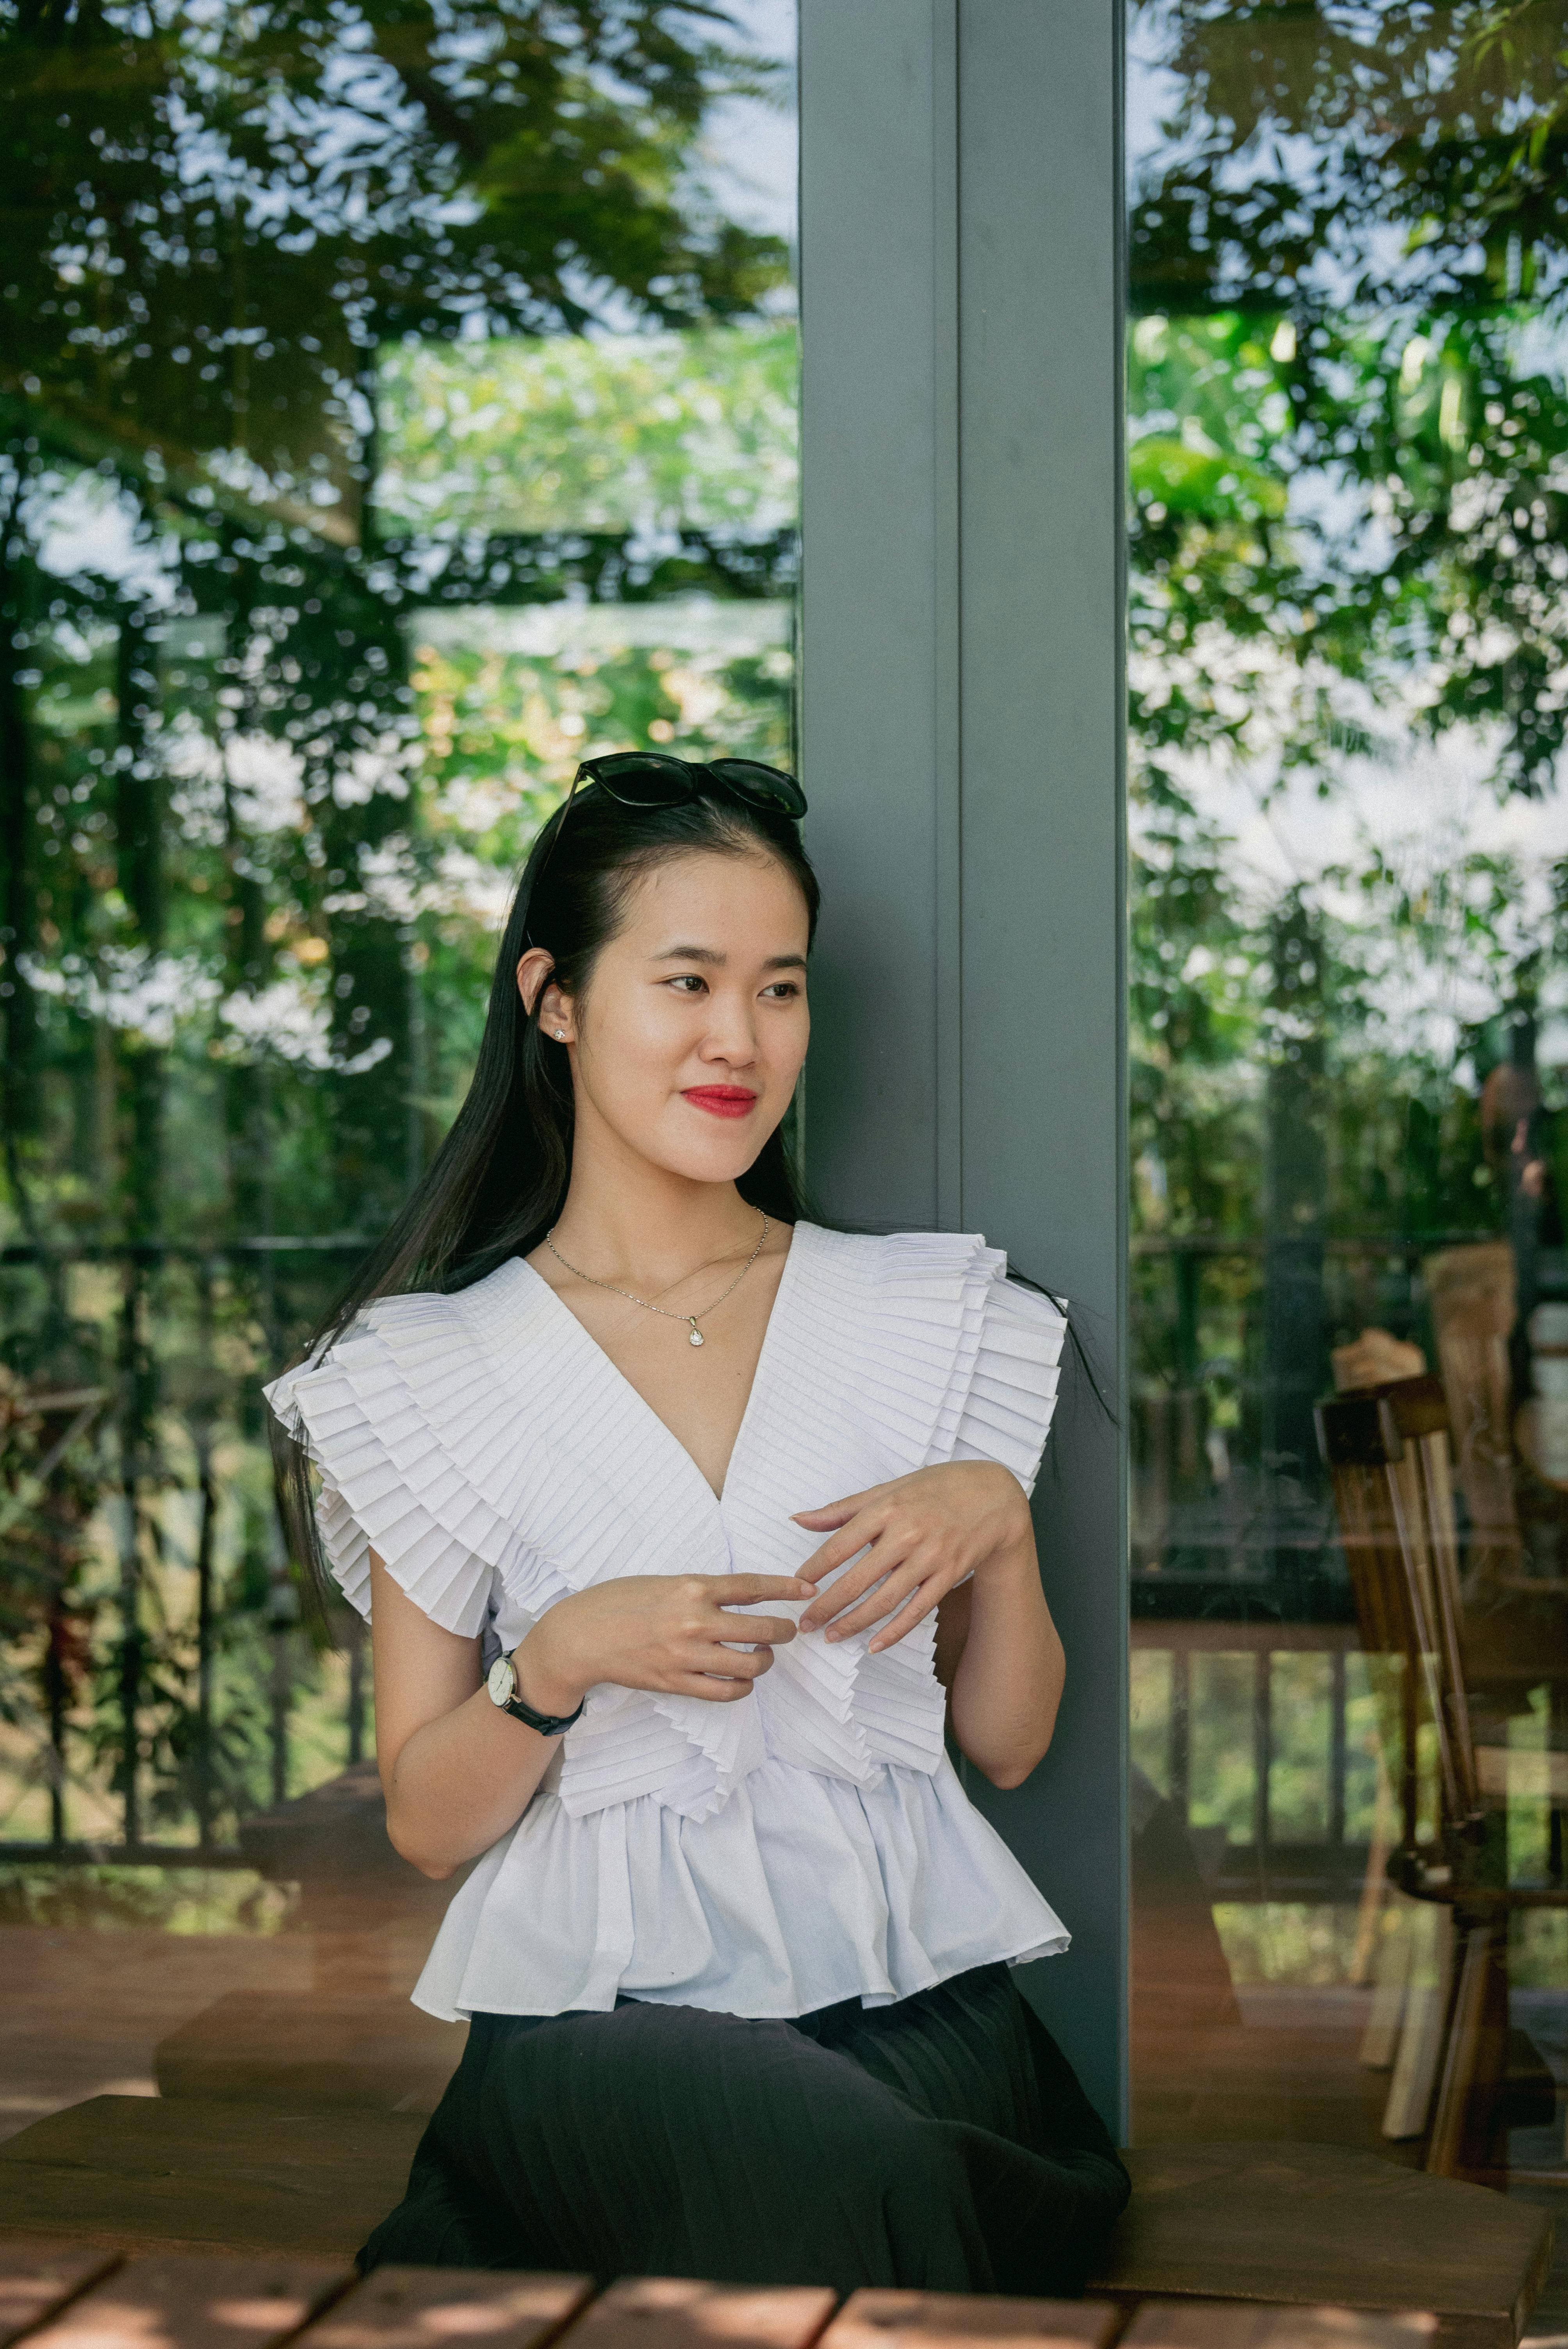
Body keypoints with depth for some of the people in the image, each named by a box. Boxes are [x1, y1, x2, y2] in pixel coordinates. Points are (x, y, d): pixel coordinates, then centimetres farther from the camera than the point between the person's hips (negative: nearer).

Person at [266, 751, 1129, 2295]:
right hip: (606, 2003, -2)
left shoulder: (926, 1317, 10)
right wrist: (560, 1664, -14)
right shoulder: (434, 1373, 4)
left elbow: (1010, 1744, 13)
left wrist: (996, 1524, -6)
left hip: (916, 1995, 2)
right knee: (831, 2177, -33)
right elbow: (424, 1824, 5)